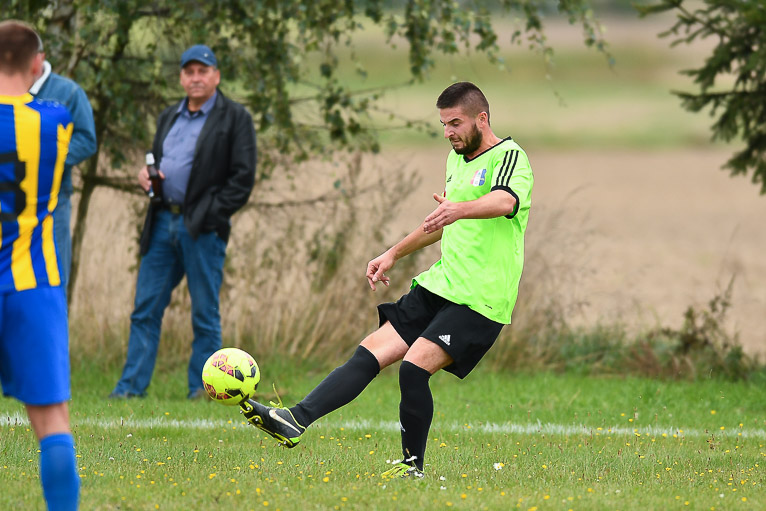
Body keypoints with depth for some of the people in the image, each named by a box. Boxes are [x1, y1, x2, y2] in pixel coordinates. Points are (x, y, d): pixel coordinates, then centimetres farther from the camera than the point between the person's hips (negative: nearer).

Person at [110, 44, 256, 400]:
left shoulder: (235, 118, -1)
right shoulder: (169, 117, 19)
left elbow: (243, 177, -6)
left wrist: (210, 216, -13)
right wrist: (145, 175, 5)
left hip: (203, 228, -6)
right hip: (163, 223, 6)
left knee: (205, 314, 0)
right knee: (145, 308, 3)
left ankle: (201, 389, 5)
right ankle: (132, 384, 7)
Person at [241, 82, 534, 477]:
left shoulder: (510, 157, -10)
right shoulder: (457, 159, 17)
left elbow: (503, 201, -33)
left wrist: (460, 208, -53)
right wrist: (393, 254, 34)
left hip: (478, 300, -8)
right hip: (439, 285, 8)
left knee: (414, 366, -20)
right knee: (371, 353, -5)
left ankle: (413, 465, -5)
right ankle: (296, 421, -13)